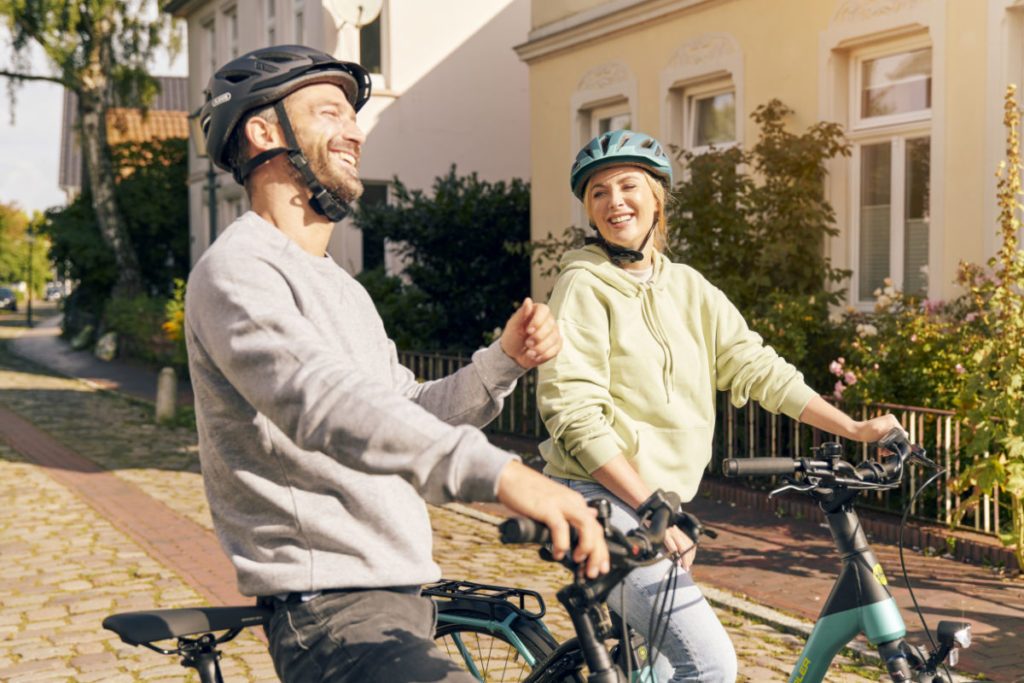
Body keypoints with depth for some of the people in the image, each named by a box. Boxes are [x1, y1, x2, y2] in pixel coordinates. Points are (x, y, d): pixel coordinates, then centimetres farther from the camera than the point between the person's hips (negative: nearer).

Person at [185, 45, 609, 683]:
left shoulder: (341, 287, 21)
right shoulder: (238, 271, -12)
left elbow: (408, 415, 14)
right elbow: (323, 401, -31)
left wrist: (505, 359, -4)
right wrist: (497, 472, -44)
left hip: (398, 601, 10)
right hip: (333, 613, -10)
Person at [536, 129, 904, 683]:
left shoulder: (687, 287, 11)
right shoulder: (585, 286, -9)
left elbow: (756, 367, 8)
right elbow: (576, 415, -16)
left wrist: (854, 428, 2)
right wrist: (651, 507, -20)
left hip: (660, 501, 7)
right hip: (603, 498, -7)